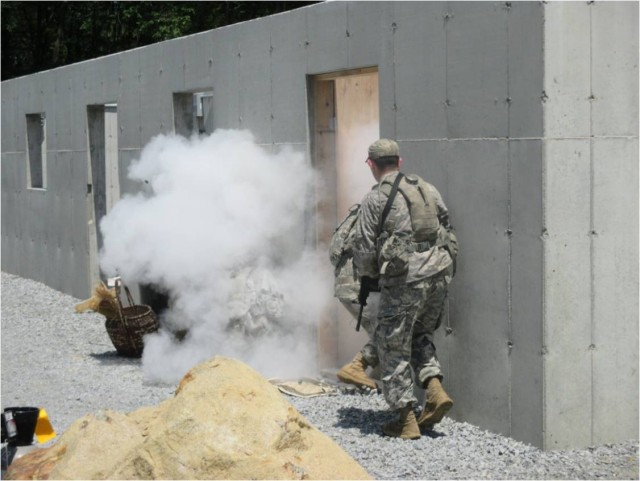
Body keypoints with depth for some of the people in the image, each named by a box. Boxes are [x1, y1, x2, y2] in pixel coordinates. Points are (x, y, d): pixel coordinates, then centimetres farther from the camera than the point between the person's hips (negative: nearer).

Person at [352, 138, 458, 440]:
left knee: (393, 346, 5)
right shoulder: (426, 189, 11)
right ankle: (435, 389, 7)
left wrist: (367, 276, 14)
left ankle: (406, 420, 5)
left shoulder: (375, 198, -4)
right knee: (421, 335, 25)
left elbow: (364, 248, -3)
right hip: (439, 273, 6)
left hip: (403, 279, -6)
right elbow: (448, 231, 14)